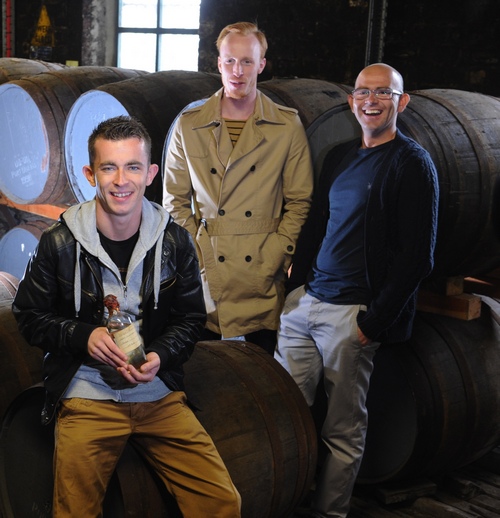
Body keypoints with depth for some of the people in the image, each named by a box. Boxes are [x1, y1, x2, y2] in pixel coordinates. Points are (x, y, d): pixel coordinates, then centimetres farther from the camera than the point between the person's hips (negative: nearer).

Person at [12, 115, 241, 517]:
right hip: (86, 397, -1)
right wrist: (83, 336, -13)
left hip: (159, 394, 2)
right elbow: (30, 316, 5)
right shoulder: (59, 243, -5)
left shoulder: (175, 242, 0)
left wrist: (160, 356, -10)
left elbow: (192, 318, 10)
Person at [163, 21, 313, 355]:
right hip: (204, 274, 1)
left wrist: (275, 259, -5)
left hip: (262, 278, 0)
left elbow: (299, 202, 3)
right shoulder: (188, 127, 6)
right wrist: (193, 255, -2)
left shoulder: (288, 127, 3)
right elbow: (175, 201, 8)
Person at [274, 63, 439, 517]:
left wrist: (375, 321, -14)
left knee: (343, 428, 3)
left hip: (351, 315, -6)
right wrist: (296, 282, 11)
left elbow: (417, 256, -10)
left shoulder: (412, 164, -6)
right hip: (304, 300, 6)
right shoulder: (339, 157, 15)